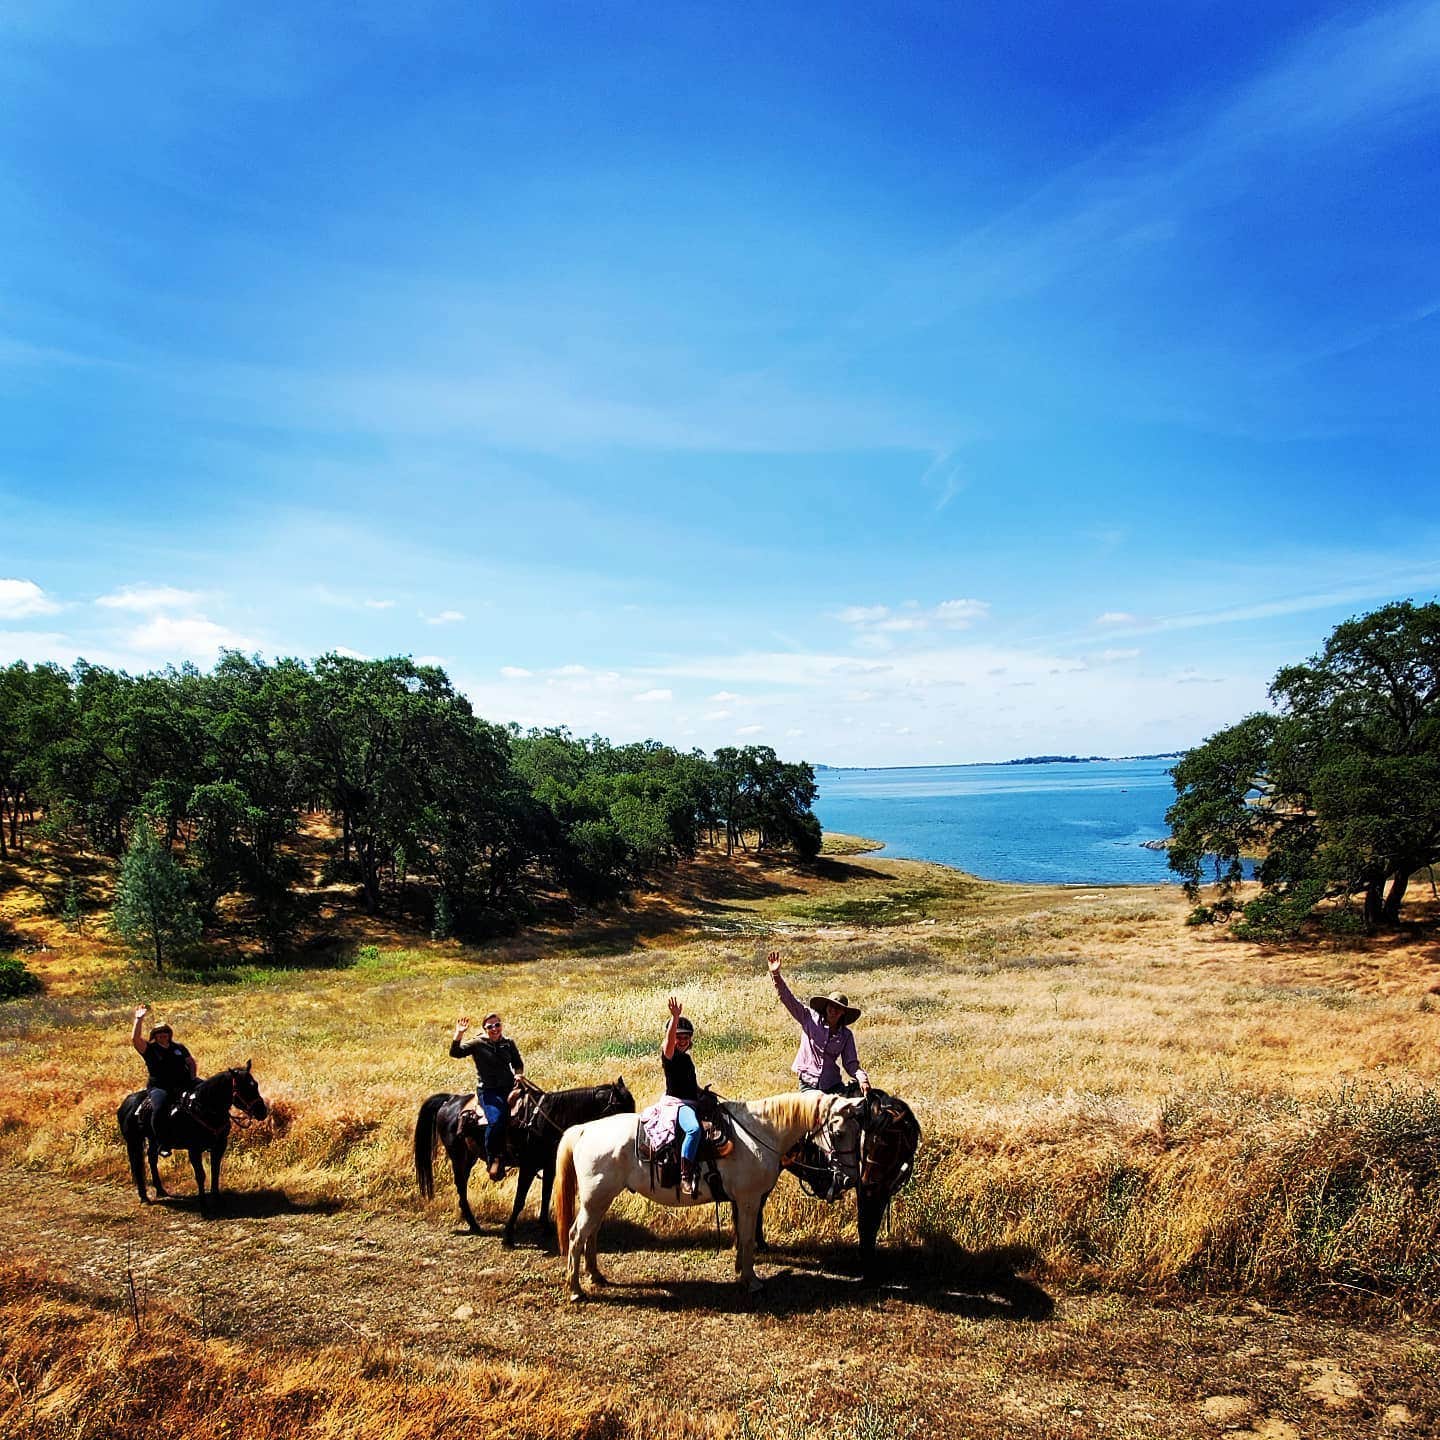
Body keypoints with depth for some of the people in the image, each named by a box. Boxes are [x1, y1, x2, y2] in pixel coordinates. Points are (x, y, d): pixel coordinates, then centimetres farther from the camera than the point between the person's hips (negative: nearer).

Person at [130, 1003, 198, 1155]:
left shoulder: (178, 1047, 16)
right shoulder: (149, 1048, 4)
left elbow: (191, 1062, 22)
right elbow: (134, 1038, -13)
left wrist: (192, 1079, 7)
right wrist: (139, 1019, -17)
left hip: (182, 1085, 4)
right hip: (159, 1087, -4)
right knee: (159, 1109, -33)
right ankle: (161, 1144, -20)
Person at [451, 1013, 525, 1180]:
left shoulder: (509, 1043, 12)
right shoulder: (478, 1044, 2)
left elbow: (518, 1064, 22)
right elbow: (455, 1053, -10)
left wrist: (518, 1074, 2)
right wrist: (458, 1034, -23)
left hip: (508, 1087, 4)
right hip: (487, 1090, -4)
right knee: (496, 1119, -29)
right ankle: (492, 1160, -12)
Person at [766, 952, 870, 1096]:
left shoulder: (846, 1035, 4)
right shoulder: (810, 1019, -3)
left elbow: (851, 1063, 4)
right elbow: (789, 1000, -11)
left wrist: (862, 1079, -16)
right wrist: (776, 975, -25)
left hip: (833, 1085, 2)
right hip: (808, 1085, -2)